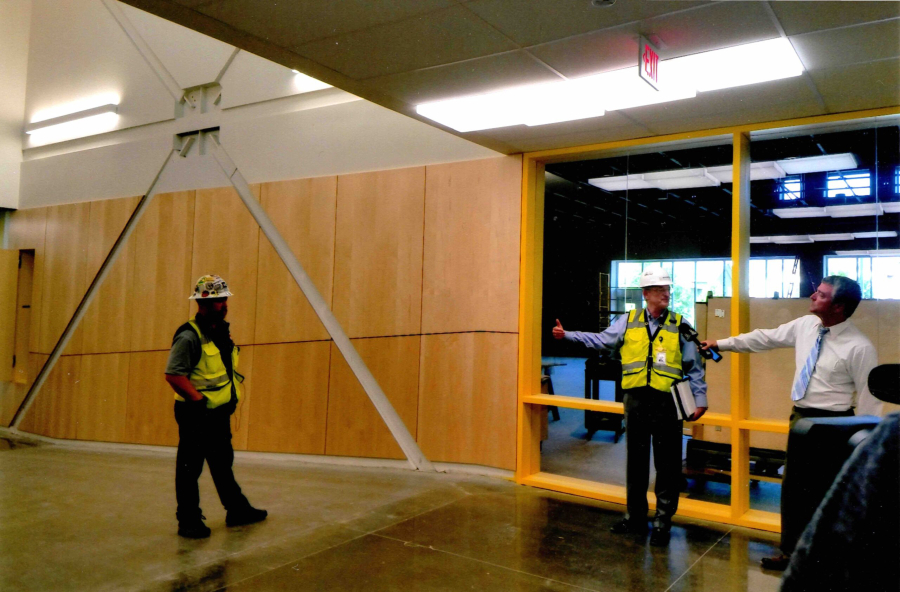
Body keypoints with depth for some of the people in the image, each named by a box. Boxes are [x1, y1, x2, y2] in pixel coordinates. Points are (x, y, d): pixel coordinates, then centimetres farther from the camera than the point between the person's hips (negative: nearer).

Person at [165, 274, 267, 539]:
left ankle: (237, 510, 32)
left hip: (220, 412, 9)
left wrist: (234, 395, 13)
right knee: (190, 468, 3)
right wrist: (199, 400, -21)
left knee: (223, 463, 20)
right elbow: (173, 375, -24)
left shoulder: (222, 331, 10)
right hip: (195, 415, -9)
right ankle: (188, 521, 15)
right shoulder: (189, 337, -18)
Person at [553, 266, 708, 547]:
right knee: (635, 460, 12)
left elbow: (694, 367, 5)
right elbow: (601, 340, 7)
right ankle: (635, 517, 26)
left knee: (667, 464, 3)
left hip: (666, 402, -2)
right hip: (636, 399, 2)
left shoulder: (679, 325, 3)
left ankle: (663, 521, 17)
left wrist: (700, 399, 0)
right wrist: (567, 335, 0)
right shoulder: (628, 321, 6)